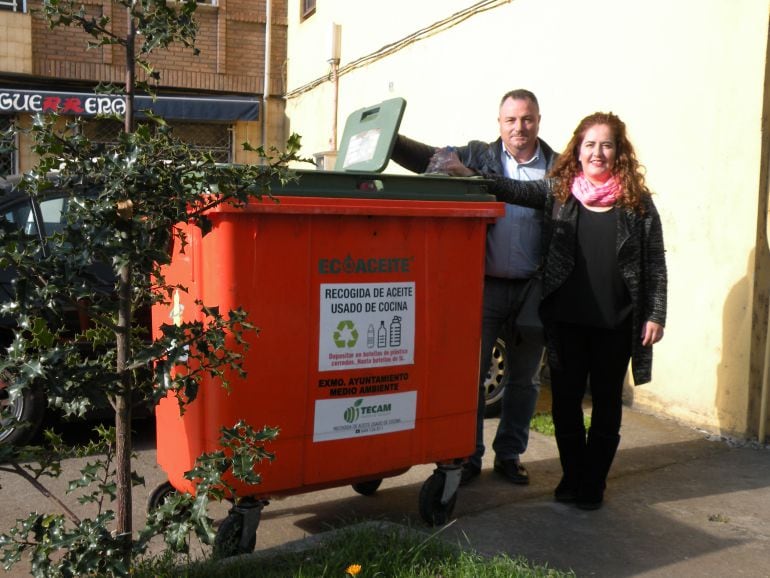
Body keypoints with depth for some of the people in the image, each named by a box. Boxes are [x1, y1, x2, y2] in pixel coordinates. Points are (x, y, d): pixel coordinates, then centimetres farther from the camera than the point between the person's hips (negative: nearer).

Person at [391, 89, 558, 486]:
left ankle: (509, 455, 30)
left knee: (525, 378, 13)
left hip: (533, 289, 1)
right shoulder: (477, 155, 2)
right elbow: (428, 158, -8)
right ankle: (468, 457, 20)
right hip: (485, 286, -1)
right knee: (470, 373, 4)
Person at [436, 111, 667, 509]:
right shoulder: (558, 190, 4)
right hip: (565, 319, 1)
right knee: (565, 399, 9)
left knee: (606, 402, 10)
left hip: (615, 323, -1)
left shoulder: (638, 201, 0)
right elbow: (517, 190, -10)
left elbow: (654, 264, 1)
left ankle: (593, 483, 25)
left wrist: (655, 315, -4)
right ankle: (571, 476, 28)